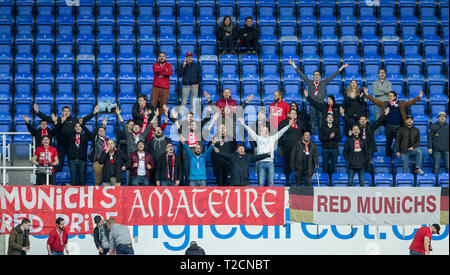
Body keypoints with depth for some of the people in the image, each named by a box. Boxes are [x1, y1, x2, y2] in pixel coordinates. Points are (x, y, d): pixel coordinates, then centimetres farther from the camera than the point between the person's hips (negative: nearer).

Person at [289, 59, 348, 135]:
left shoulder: (323, 83, 12)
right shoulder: (309, 82, 12)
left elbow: (333, 76, 14)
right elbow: (301, 74, 13)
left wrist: (341, 68, 14)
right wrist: (294, 65, 11)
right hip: (312, 104, 0)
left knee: (321, 121, 1)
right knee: (312, 121, 1)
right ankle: (312, 135, 5)